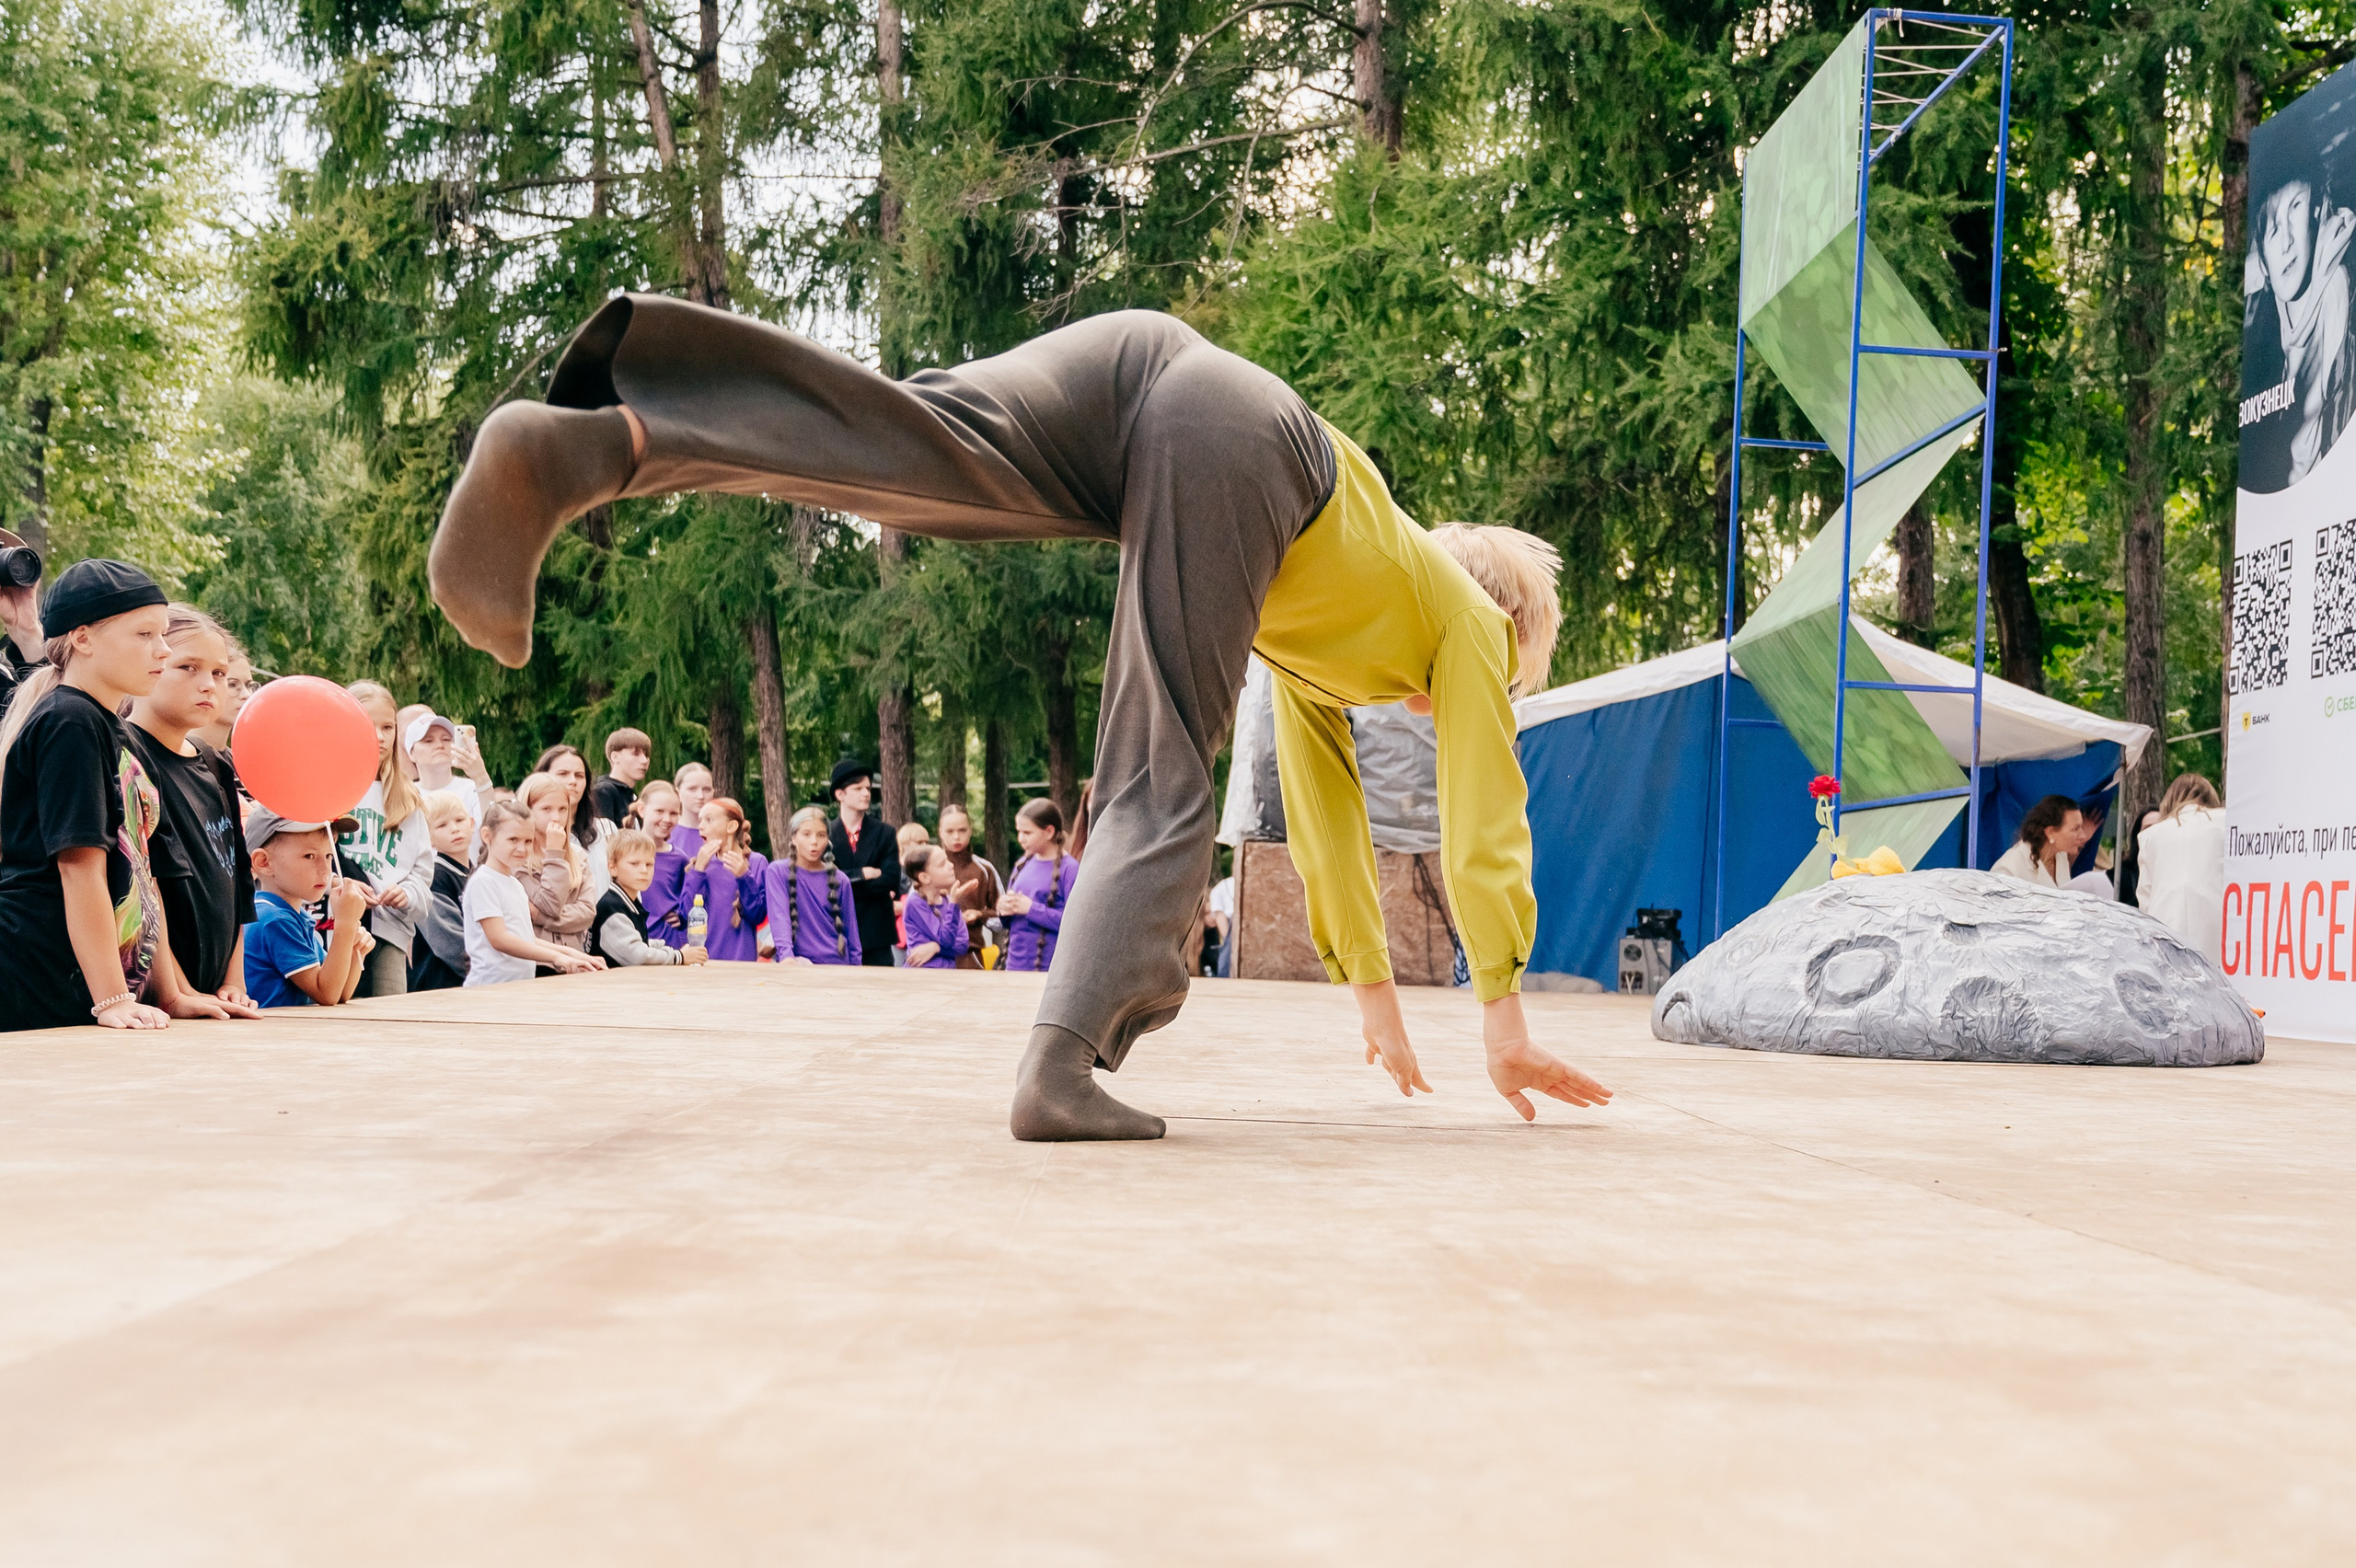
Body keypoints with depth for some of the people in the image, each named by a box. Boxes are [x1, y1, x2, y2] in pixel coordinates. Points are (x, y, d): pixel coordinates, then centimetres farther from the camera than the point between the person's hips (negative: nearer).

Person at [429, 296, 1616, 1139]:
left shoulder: (1320, 656, 43)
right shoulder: (1469, 622, 28)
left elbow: (1326, 809, 49)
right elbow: (1483, 830, 23)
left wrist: (1375, 998, 55)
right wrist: (1504, 1017, 31)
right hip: (1231, 436, -5)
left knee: (913, 454, -22)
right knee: (1162, 779, -4)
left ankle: (591, 441, -47)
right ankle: (1066, 1062, -22)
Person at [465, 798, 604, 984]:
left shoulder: (515, 884, 19)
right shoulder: (483, 882, -6)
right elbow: (499, 939, -14)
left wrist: (570, 953, 6)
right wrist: (556, 957, -17)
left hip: (523, 986, 7)